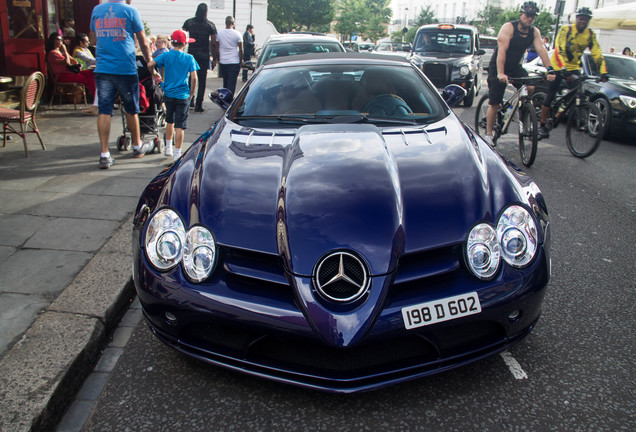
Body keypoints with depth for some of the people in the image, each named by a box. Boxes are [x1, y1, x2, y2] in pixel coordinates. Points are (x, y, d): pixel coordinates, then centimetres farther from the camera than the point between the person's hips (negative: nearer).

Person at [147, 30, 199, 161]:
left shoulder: (166, 55, 0)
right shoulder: (189, 58, -4)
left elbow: (150, 64, -11)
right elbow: (194, 78, -9)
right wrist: (192, 93, 3)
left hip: (168, 94, 3)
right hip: (183, 96, -3)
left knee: (170, 121, 21)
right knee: (179, 126, -1)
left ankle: (168, 149, 30)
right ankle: (177, 154, -1)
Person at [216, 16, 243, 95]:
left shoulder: (219, 33, 3)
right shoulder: (237, 34, -5)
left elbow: (216, 49, 8)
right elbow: (241, 50, -4)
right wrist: (240, 61, 6)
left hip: (222, 62, 3)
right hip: (234, 62, -3)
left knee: (225, 82, 16)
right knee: (232, 83, -2)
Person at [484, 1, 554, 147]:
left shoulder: (534, 32, -2)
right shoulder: (509, 27, -18)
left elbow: (541, 50, -12)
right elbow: (502, 50, -28)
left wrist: (550, 70, -25)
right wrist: (500, 74, -40)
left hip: (515, 67, 5)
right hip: (498, 68, -4)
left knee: (531, 88, -21)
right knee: (495, 103, -4)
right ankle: (488, 134, 10)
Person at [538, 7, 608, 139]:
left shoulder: (590, 35, -3)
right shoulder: (566, 30, -16)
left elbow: (597, 54, -7)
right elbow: (559, 50, -26)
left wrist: (603, 72, -20)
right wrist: (563, 70, -38)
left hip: (573, 67, 4)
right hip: (558, 66, -4)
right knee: (550, 96, -6)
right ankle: (542, 125, 0)